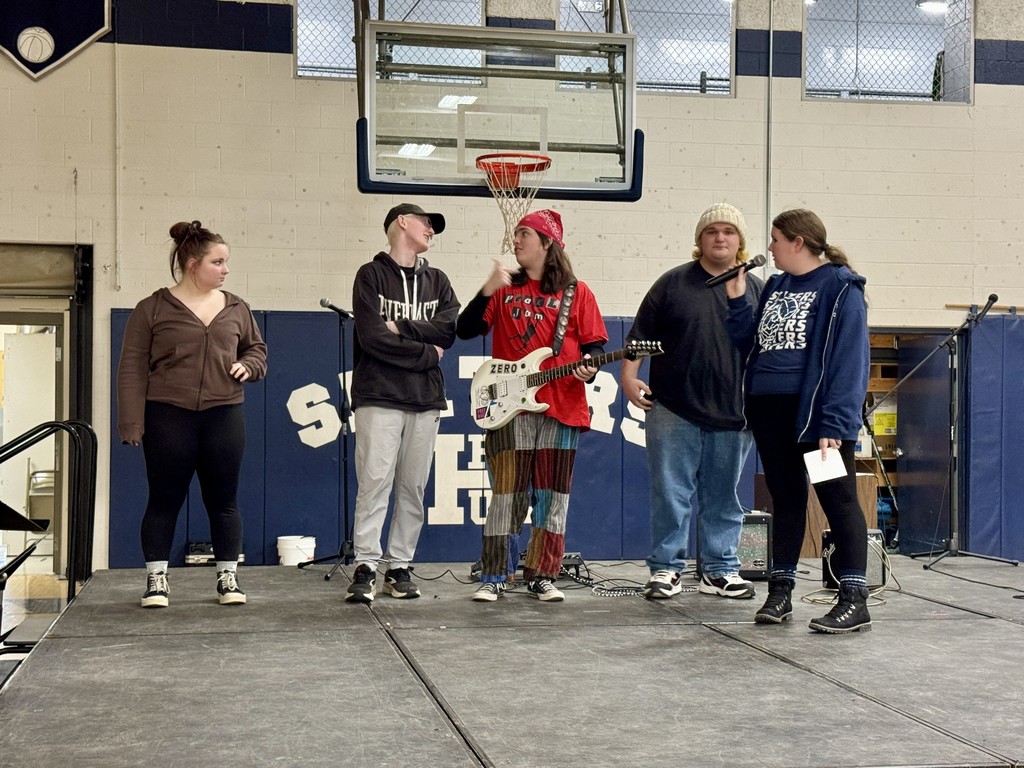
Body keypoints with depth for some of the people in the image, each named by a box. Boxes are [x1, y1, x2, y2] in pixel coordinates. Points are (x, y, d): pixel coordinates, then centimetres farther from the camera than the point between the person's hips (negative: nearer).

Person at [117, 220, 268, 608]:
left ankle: (228, 577, 16)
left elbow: (257, 349, 22)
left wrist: (248, 366, -2)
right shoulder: (152, 309, -1)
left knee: (223, 499, 7)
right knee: (165, 500, 3)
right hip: (168, 417, -3)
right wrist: (132, 424, -8)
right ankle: (156, 579, 12)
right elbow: (132, 369, -1)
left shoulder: (236, 308, 9)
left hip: (224, 416, 3)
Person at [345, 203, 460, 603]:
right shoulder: (371, 275, 3)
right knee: (374, 484, -10)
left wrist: (401, 328, -8)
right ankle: (366, 568, -7)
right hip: (379, 396, -4)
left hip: (426, 400, 5)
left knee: (413, 488, 4)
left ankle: (400, 567, 10)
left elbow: (449, 329, 2)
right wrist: (426, 353, -4)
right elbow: (372, 337, -9)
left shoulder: (437, 280, 17)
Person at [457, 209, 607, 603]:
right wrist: (488, 290, -11)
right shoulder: (505, 288, 10)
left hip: (561, 408, 0)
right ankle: (494, 577, 5)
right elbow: (466, 330, 1)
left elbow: (595, 344, 7)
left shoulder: (576, 293, 7)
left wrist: (589, 368, -14)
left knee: (552, 495, 5)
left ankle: (541, 576, 14)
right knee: (507, 494, -2)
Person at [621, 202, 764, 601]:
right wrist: (629, 375, -8)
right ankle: (665, 569, 9)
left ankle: (720, 570, 20)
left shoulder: (756, 291, 11)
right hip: (673, 412, -2)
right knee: (670, 494, 0)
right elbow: (640, 335, 4)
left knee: (723, 498, 9)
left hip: (732, 416, 2)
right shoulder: (674, 283, 4)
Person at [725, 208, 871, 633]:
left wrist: (834, 424, -21)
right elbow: (751, 342, 17)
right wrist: (736, 299, 5)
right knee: (785, 498, 14)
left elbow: (849, 359, -15)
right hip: (769, 409, 7)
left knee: (839, 500, -2)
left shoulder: (840, 287, -8)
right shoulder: (775, 286, 15)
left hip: (815, 409, -7)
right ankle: (779, 591, 21)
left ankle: (854, 600, 2)